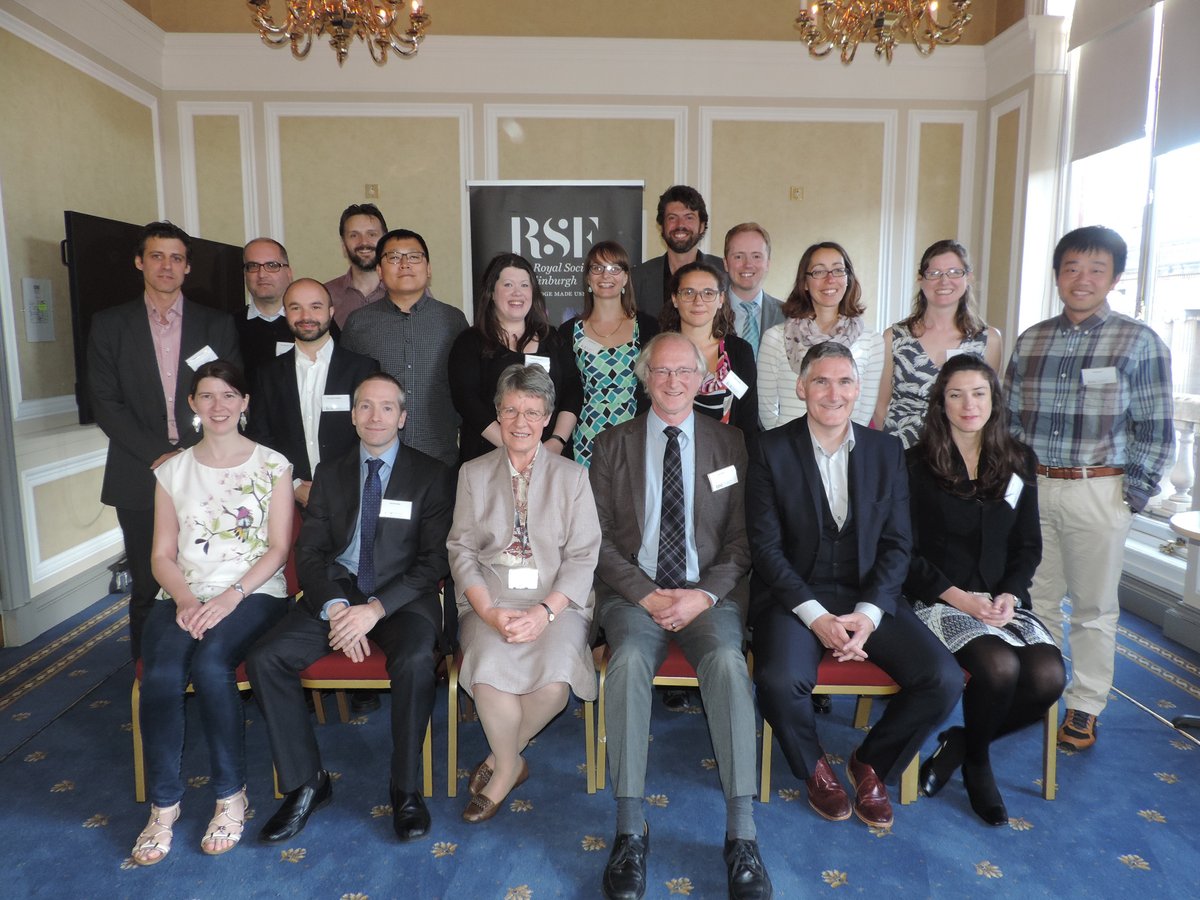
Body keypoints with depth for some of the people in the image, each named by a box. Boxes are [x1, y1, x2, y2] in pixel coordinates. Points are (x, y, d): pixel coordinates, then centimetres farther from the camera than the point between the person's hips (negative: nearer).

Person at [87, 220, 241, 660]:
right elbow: (105, 402, 1)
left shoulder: (217, 325, 8)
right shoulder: (109, 325, 7)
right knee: (148, 588, 5)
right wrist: (158, 454, -9)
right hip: (141, 479, 0)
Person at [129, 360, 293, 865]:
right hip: (185, 596, 3)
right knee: (161, 675, -26)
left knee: (210, 664, -31)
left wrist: (230, 596, -14)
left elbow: (277, 549, -1)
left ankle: (232, 794, -11)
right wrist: (185, 599, -10)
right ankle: (164, 802, -7)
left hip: (254, 593, -2)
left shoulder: (272, 465, 5)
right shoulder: (173, 471, 13)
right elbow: (163, 554, 10)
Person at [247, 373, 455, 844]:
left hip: (402, 597, -3)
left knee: (415, 661, -33)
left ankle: (406, 788, -11)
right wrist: (334, 606, -13)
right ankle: (304, 783, -1)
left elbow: (433, 560, -5)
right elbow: (309, 552, 7)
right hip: (336, 591, 4)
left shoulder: (432, 476, 2)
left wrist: (376, 608, -18)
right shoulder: (330, 474, 13)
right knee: (264, 660, -18)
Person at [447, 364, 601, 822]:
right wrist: (490, 611, -11)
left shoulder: (572, 476, 8)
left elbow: (583, 556, 1)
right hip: (490, 601, 1)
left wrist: (546, 611, -15)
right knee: (490, 671, -30)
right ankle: (511, 764, 2)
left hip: (557, 603, 0)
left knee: (555, 680, -29)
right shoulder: (473, 474, 12)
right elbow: (461, 549, 6)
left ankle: (501, 760, 4)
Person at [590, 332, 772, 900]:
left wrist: (705, 594, -11)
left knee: (727, 661, -30)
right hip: (634, 591, 0)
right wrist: (647, 595, -11)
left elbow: (741, 538, 6)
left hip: (708, 592, 1)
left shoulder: (730, 444, 10)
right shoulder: (612, 445, 8)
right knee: (629, 661, -31)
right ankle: (630, 831, -20)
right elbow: (601, 538, 2)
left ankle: (741, 835, -21)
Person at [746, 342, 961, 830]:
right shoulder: (770, 449, -4)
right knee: (780, 681, -31)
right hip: (795, 594, -3)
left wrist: (868, 614, -12)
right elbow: (766, 546, -8)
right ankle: (815, 767, 5)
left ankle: (871, 762, 13)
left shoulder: (886, 450, 5)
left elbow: (897, 543, 3)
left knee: (945, 680, -17)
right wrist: (816, 616, -19)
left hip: (869, 594, 3)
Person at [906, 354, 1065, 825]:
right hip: (939, 599, -4)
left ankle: (960, 743, 6)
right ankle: (977, 762, 3)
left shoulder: (1018, 461, 11)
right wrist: (961, 599, -14)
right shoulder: (917, 464, -3)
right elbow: (907, 553, -5)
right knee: (1000, 666, -29)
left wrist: (1009, 596, -6)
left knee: (1049, 675, -21)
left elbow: (1028, 546, 11)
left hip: (1003, 599, 5)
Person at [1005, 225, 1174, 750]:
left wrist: (1134, 496, -7)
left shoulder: (1139, 342, -3)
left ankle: (1084, 708, 23)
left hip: (1098, 493, -3)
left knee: (1093, 607, 8)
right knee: (1034, 599, 13)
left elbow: (1156, 431, -3)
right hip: (1032, 489, 3)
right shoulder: (1030, 341, 7)